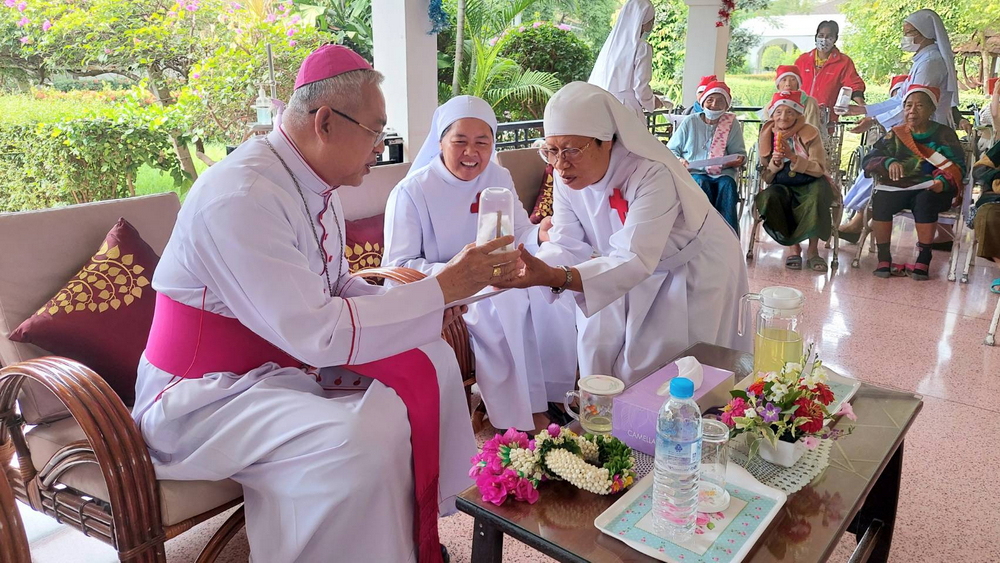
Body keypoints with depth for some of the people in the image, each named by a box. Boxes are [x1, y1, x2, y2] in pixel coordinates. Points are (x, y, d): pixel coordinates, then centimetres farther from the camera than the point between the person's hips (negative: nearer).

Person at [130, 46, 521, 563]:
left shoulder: (315, 186, 0)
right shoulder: (243, 196, -27)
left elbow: (331, 289, 9)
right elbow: (315, 333, -32)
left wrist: (419, 308, -7)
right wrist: (442, 288, -26)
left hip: (290, 360, 9)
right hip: (206, 394, -9)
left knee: (432, 363, 4)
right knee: (357, 442, -32)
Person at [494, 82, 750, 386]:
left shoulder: (652, 175, -35)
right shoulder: (568, 175, -15)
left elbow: (634, 260, -43)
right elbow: (567, 245, -15)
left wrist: (554, 277, -56)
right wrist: (530, 268, -38)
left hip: (696, 270, -5)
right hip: (640, 273, 5)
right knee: (599, 354, 6)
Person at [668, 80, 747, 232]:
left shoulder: (732, 124, 10)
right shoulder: (690, 122, 8)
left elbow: (740, 152, 10)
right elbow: (670, 150, 10)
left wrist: (739, 160, -15)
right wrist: (678, 161, -12)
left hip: (722, 174, 1)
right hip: (694, 173, -1)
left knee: (727, 185, -33)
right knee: (701, 183, -35)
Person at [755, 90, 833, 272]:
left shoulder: (809, 133, -6)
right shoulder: (767, 135, 2)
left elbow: (819, 169, -13)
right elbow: (766, 177, 5)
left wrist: (793, 157, -25)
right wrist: (774, 163, -17)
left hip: (810, 184, -2)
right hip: (782, 187, 2)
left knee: (818, 191, -35)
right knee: (769, 197, -31)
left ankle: (813, 249, -22)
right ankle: (793, 246, -17)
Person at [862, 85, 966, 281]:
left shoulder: (944, 135, 7)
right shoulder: (896, 134, 11)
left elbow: (958, 168, -2)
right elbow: (867, 161, 0)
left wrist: (943, 182, -24)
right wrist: (889, 163, -22)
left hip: (932, 192, -2)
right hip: (900, 189, 2)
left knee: (925, 200, -35)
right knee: (880, 199, -29)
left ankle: (924, 260, -27)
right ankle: (883, 259, -21)